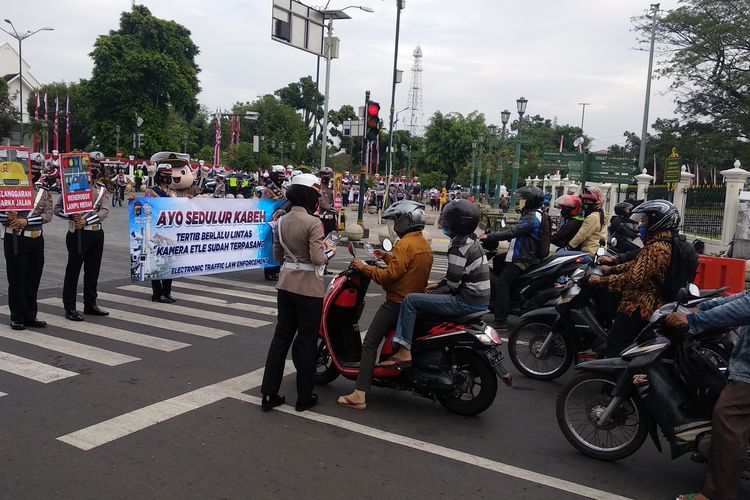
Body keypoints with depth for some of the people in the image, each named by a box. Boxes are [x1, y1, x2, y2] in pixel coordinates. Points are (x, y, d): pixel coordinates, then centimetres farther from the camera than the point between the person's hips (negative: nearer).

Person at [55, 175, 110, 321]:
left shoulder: (101, 188, 7)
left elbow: (104, 211, -3)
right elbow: (58, 209, -4)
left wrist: (86, 221, -16)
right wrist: (71, 216, -23)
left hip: (97, 233, 5)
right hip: (78, 234, -5)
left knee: (93, 270, 12)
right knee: (73, 270, 1)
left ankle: (90, 305, 24)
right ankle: (70, 308, 7)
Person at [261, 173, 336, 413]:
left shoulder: (281, 221, 5)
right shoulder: (313, 223, -17)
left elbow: (277, 255, 12)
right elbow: (318, 259, -21)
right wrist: (329, 251, -2)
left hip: (286, 284, 7)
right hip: (309, 288, -6)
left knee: (281, 336, 13)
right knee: (306, 341, 5)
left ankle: (269, 394, 17)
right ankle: (304, 398, 16)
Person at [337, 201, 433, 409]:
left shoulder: (405, 245, -17)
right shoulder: (425, 244, 12)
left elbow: (389, 276, -21)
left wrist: (364, 267, -11)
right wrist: (388, 257, 17)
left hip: (397, 303, -9)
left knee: (369, 345, -8)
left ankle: (359, 395, -12)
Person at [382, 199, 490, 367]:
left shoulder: (459, 247, -17)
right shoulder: (471, 241, 13)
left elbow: (453, 284, -17)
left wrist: (434, 291, -2)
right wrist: (439, 284, 14)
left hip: (467, 302, -10)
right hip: (480, 301, 10)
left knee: (410, 301, -14)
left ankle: (404, 351, -17)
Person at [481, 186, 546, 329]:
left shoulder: (532, 217, -16)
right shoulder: (532, 214, 17)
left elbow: (512, 232, -26)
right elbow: (514, 230, 22)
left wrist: (489, 237, -25)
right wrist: (493, 236, 13)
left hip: (524, 259, -11)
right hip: (522, 255, 11)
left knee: (502, 283, -16)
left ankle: (501, 320, -20)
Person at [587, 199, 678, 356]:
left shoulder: (656, 249, -23)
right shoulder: (665, 243, 12)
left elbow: (633, 279, -29)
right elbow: (638, 265, 21)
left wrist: (601, 280, -21)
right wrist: (611, 269, 18)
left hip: (639, 308, -10)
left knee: (615, 343, -8)